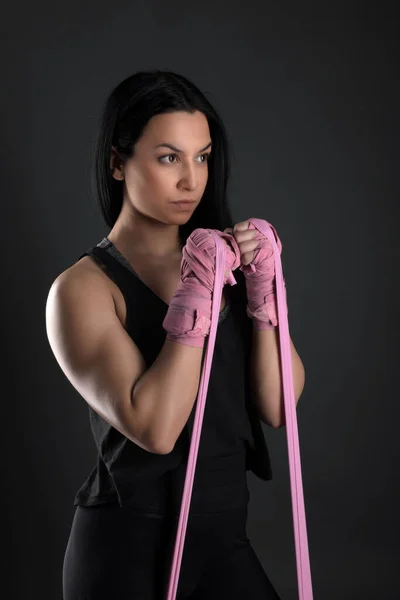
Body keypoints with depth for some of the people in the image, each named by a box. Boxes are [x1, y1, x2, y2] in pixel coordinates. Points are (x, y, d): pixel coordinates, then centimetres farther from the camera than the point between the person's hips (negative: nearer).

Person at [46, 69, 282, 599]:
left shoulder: (221, 261, 2)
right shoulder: (84, 288, -10)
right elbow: (155, 428, -22)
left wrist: (261, 290, -15)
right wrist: (195, 298, -22)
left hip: (225, 537, 4)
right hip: (130, 549, -4)